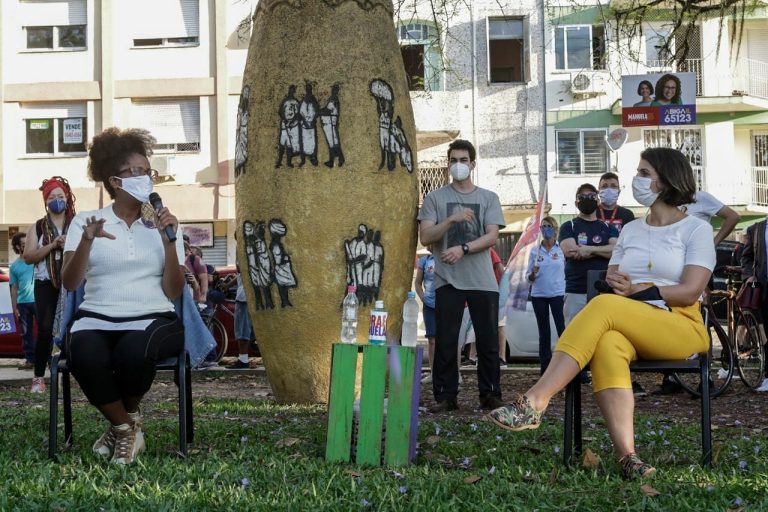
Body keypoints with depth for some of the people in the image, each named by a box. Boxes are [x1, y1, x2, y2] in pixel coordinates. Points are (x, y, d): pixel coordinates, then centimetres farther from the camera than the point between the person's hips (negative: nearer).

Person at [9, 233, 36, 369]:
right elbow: (14, 288, 10)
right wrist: (14, 308, 6)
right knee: (26, 333, 4)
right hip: (23, 303, 2)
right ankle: (30, 359, 9)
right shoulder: (14, 266, 9)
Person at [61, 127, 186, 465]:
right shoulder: (85, 220, 7)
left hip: (153, 319, 0)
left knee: (134, 350, -37)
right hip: (97, 319, 0)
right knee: (85, 355, -36)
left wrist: (169, 240, -10)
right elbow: (70, 283, -6)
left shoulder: (163, 224, 10)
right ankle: (125, 427, -6)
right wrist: (87, 241, -23)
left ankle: (127, 419, -2)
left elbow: (174, 292, 2)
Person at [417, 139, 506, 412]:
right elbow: (425, 236, -1)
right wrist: (452, 219, -15)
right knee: (446, 341, -1)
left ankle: (490, 395, 9)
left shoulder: (488, 198, 10)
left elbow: (492, 236, -2)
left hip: (483, 281, 1)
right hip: (447, 280, 0)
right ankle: (446, 396, 5)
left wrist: (463, 248, -16)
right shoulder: (435, 198, 8)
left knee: (488, 341, 2)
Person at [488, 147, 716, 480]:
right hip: (631, 329, 4)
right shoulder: (630, 229, 22)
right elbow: (610, 280, 15)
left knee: (604, 305, -33)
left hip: (682, 328, -4)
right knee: (608, 344, -36)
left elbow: (690, 291, -7)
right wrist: (615, 283, -9)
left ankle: (534, 403, -40)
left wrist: (635, 289, -14)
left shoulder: (696, 229, 5)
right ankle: (626, 457, -47)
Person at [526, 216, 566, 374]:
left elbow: (567, 271, 5)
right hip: (539, 295, 2)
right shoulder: (535, 251, 7)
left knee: (563, 330, -12)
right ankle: (545, 368, 11)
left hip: (558, 294, -2)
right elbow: (529, 277, 7)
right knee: (544, 333, 8)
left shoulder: (562, 250, 2)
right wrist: (533, 273, -14)